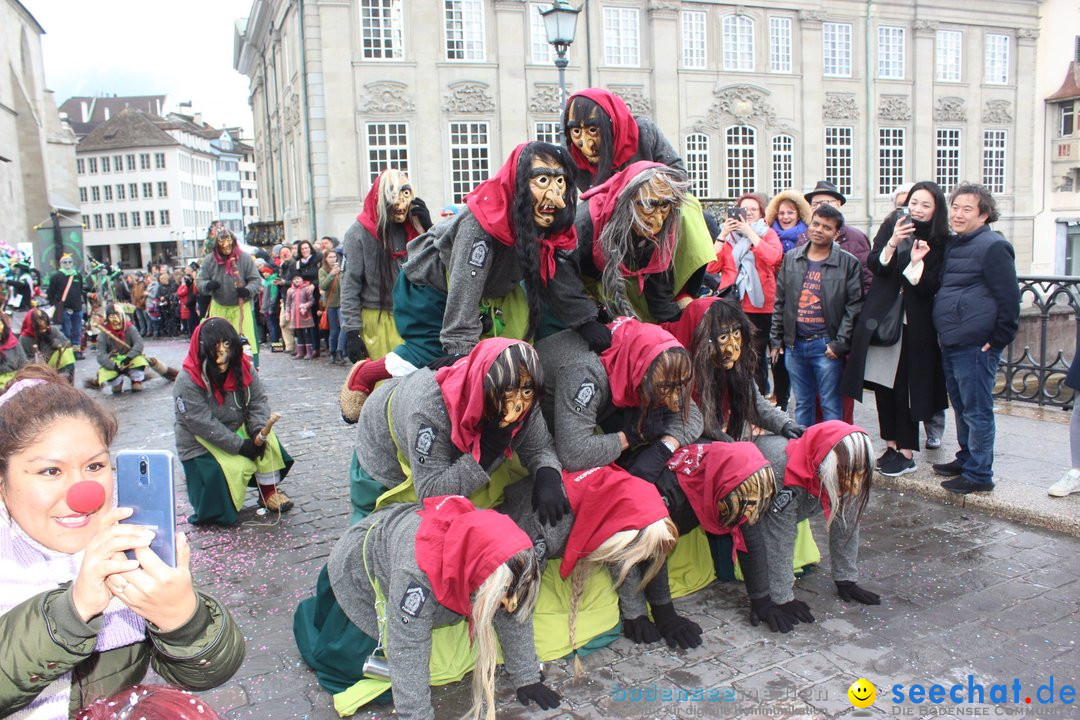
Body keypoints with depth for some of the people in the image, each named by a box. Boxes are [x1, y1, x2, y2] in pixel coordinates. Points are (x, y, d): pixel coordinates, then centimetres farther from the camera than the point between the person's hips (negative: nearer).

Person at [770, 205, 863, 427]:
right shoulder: (791, 259, 9)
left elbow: (854, 306, -4)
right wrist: (775, 340, 8)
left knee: (830, 405, 2)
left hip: (826, 346, -4)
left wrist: (840, 344, -10)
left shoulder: (848, 263, -2)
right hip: (794, 345, 4)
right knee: (802, 404, 14)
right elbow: (779, 302, 12)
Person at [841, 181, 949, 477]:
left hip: (914, 323, -3)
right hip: (881, 318, 3)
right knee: (882, 384, 7)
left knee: (905, 387, -1)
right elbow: (875, 264, -7)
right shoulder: (891, 226, 4)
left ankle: (906, 453, 8)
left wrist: (917, 263, -22)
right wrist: (892, 244, -23)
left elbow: (930, 287, -7)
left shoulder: (940, 241, -2)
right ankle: (891, 445, 20)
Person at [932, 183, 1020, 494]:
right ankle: (966, 459, 32)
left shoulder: (993, 246, -12)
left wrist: (998, 340, -13)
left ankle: (978, 475, 7)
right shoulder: (953, 245, 16)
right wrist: (942, 334, 15)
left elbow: (1009, 299, -14)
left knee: (977, 410, -1)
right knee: (961, 407, 19)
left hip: (976, 346, -9)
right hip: (951, 345, 9)